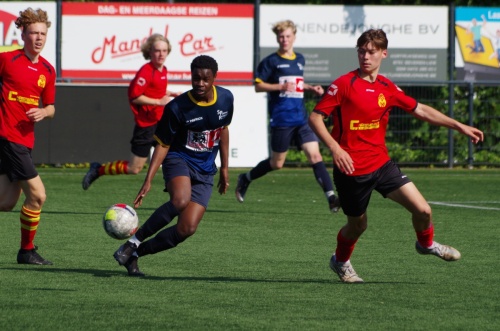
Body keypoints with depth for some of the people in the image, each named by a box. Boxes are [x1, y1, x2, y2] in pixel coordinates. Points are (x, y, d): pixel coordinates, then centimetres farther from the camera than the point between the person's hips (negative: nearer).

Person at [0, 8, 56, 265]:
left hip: (25, 139, 7)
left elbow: (50, 107, 17)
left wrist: (43, 112, -4)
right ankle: (27, 251, 3)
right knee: (37, 194, -10)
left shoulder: (47, 70, 10)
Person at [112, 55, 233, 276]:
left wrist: (224, 167, 17)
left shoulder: (225, 99, -3)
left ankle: (136, 253, 7)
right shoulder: (177, 108, -16)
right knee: (180, 200, -38)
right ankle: (134, 241, -24)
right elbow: (163, 144, -9)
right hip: (179, 159, -4)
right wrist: (148, 181, -17)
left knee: (187, 229, -10)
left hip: (205, 171, 4)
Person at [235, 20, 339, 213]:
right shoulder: (271, 61, -2)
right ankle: (246, 179, 29)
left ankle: (331, 196, -17)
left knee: (314, 155, -11)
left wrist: (311, 88, 11)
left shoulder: (300, 60, 15)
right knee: (277, 163, 5)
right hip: (281, 119, -4)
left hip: (301, 118, 4)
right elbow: (258, 86, -4)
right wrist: (281, 87, -16)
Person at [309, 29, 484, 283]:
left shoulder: (387, 88, 6)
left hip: (381, 164, 4)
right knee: (358, 224, 9)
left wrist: (459, 126, 14)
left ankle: (426, 244, 27)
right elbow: (315, 117, -12)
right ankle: (340, 261, 41)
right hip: (351, 168, -4)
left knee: (422, 210, -6)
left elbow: (420, 110, 15)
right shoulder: (344, 85, -11)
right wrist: (335, 148, -25)